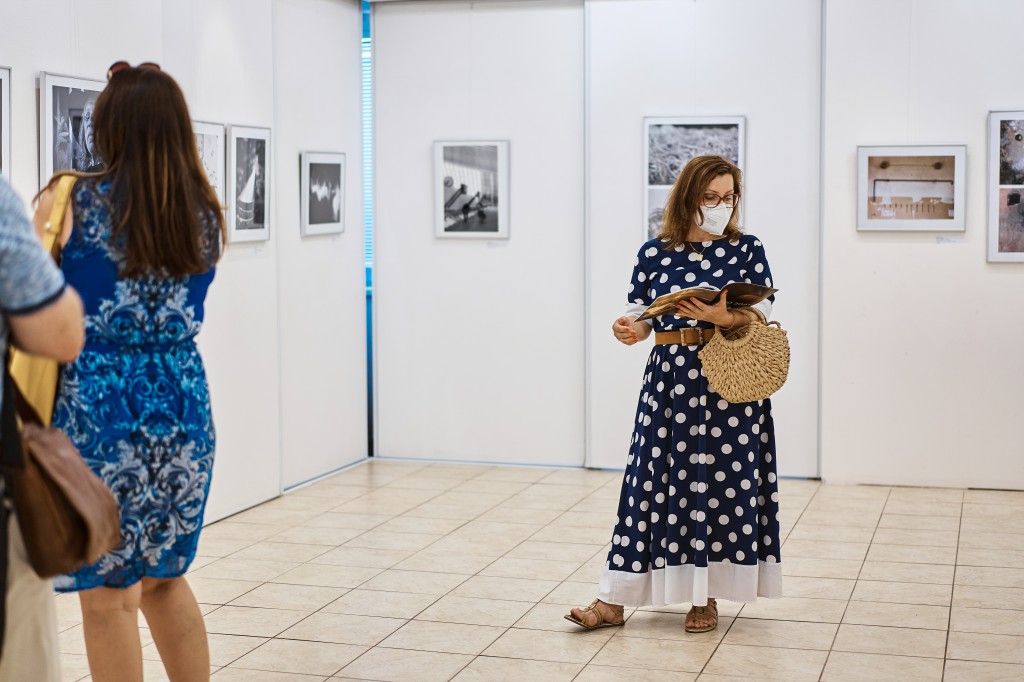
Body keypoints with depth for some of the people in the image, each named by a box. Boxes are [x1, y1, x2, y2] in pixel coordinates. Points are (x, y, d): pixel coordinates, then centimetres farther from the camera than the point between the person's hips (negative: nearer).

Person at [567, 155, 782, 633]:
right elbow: (640, 317, 6)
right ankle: (613, 601, 3)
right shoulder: (654, 253, 6)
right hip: (670, 381, 1)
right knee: (653, 480, 0)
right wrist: (627, 330, -17)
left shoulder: (747, 250, 4)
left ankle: (707, 597, 16)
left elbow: (763, 318, -3)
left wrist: (723, 316, -22)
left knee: (722, 480, 2)